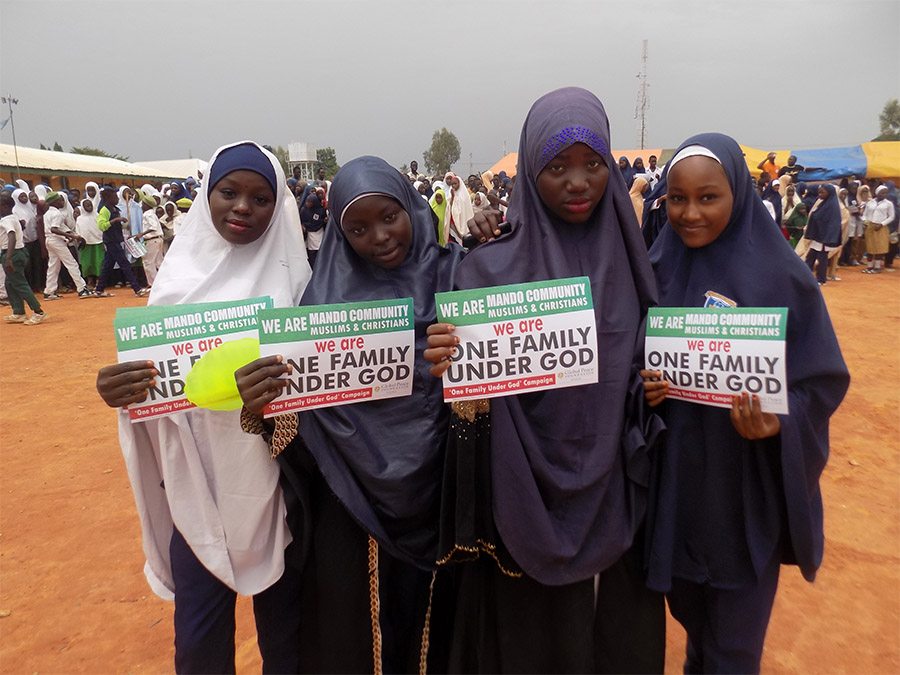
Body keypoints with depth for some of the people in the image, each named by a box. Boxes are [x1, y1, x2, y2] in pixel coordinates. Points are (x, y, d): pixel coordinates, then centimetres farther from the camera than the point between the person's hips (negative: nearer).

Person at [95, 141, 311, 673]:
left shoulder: (291, 274, -4)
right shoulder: (181, 270, 1)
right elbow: (154, 367, 5)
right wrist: (121, 387, -18)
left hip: (273, 478, -1)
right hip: (197, 478, 1)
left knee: (283, 621, 14)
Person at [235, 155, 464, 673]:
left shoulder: (455, 274, -4)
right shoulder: (327, 293, -3)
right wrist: (260, 403, -27)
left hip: (440, 491, 0)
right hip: (353, 498, 0)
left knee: (431, 621, 18)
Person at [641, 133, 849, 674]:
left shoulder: (781, 275, -12)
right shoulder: (656, 268, -2)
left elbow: (823, 380, -7)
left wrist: (777, 421, -26)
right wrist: (640, 385, -16)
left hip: (746, 483, -3)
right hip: (672, 476, 3)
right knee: (685, 598, 23)